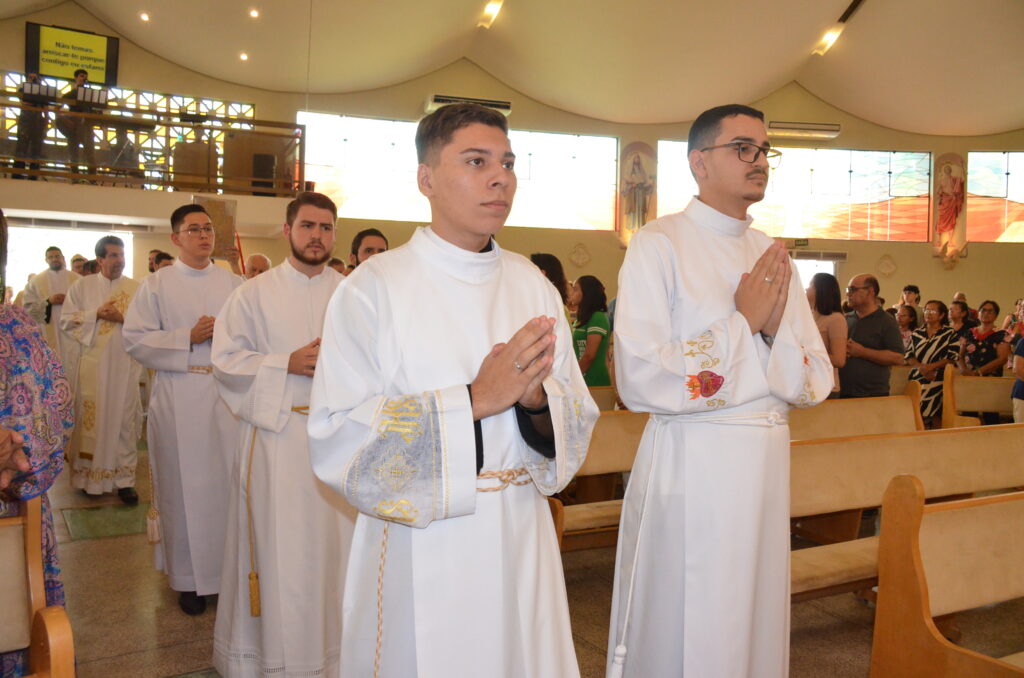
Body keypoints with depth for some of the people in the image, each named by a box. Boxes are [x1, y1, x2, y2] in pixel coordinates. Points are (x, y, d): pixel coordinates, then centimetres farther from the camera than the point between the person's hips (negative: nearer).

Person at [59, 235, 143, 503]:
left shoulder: (137, 288, 4)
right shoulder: (82, 286, 6)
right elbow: (66, 321, 3)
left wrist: (123, 318, -15)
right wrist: (96, 314, -10)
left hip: (126, 363, 0)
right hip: (93, 363, 0)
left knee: (124, 420, 2)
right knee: (92, 420, 6)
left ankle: (124, 478, 8)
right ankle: (90, 476, 20)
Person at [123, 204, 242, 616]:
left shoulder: (233, 284, 9)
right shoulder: (156, 285, 4)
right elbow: (135, 339, -2)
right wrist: (189, 338, -11)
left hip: (228, 392, 2)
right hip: (178, 397, -1)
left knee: (231, 479, 2)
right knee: (185, 484, 4)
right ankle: (188, 577, 17)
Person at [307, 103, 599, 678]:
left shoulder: (534, 286, 4)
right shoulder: (374, 287, -9)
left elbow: (579, 422, 5)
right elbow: (338, 438, -16)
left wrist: (536, 398, -17)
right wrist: (475, 399, -21)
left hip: (522, 543, 4)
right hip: (419, 554, -4)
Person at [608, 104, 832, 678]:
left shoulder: (773, 258, 10)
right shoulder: (660, 245, -8)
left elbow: (816, 385, 9)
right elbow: (641, 381, -19)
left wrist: (776, 329, -10)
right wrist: (743, 323, -12)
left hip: (768, 464, 6)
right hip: (690, 466, -6)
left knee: (756, 623, 18)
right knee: (680, 631, 7)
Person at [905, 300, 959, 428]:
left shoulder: (950, 334, 5)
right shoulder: (916, 333, 16)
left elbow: (953, 358, -4)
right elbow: (909, 356, 10)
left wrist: (930, 367, -14)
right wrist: (921, 367, -9)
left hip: (937, 380, -3)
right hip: (916, 379, 3)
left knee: (936, 417, -7)